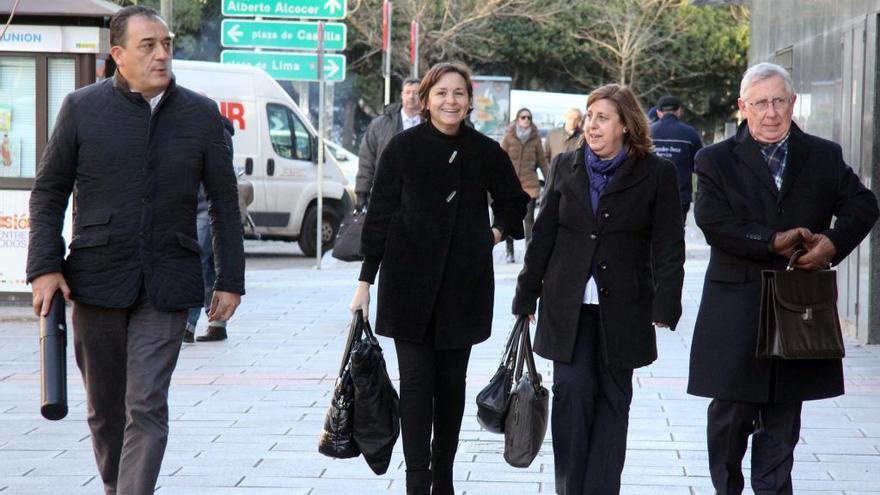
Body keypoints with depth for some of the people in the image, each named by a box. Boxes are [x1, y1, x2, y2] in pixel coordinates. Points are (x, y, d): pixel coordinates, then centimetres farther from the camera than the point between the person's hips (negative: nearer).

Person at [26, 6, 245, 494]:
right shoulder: (82, 108, 0)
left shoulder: (201, 114, 4)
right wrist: (44, 267, -5)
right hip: (97, 280, 1)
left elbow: (225, 203, 8)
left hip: (166, 286, 0)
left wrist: (230, 280, 5)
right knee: (104, 409, 11)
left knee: (147, 408, -8)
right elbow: (48, 192, 5)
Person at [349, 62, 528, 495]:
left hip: (464, 283, 2)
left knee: (452, 382, 9)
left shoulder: (485, 152, 2)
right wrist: (366, 281, -2)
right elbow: (379, 214, -1)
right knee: (416, 381, -5)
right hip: (410, 281, -2)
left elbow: (513, 200, 20)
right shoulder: (404, 147, -4)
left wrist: (497, 233, 5)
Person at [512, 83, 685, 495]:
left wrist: (665, 306, -10)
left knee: (613, 399, 5)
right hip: (568, 305, 2)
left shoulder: (656, 174, -1)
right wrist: (526, 296, 11)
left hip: (622, 307, -1)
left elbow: (668, 245, -2)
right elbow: (544, 234, 11)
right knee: (571, 391, -5)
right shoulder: (566, 167, 8)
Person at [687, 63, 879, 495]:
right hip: (736, 309, -2)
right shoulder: (716, 162, 0)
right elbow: (714, 224, -12)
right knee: (730, 412, 4)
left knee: (783, 418, 9)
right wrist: (774, 242, -19)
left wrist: (834, 244, -15)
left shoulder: (825, 157, 8)